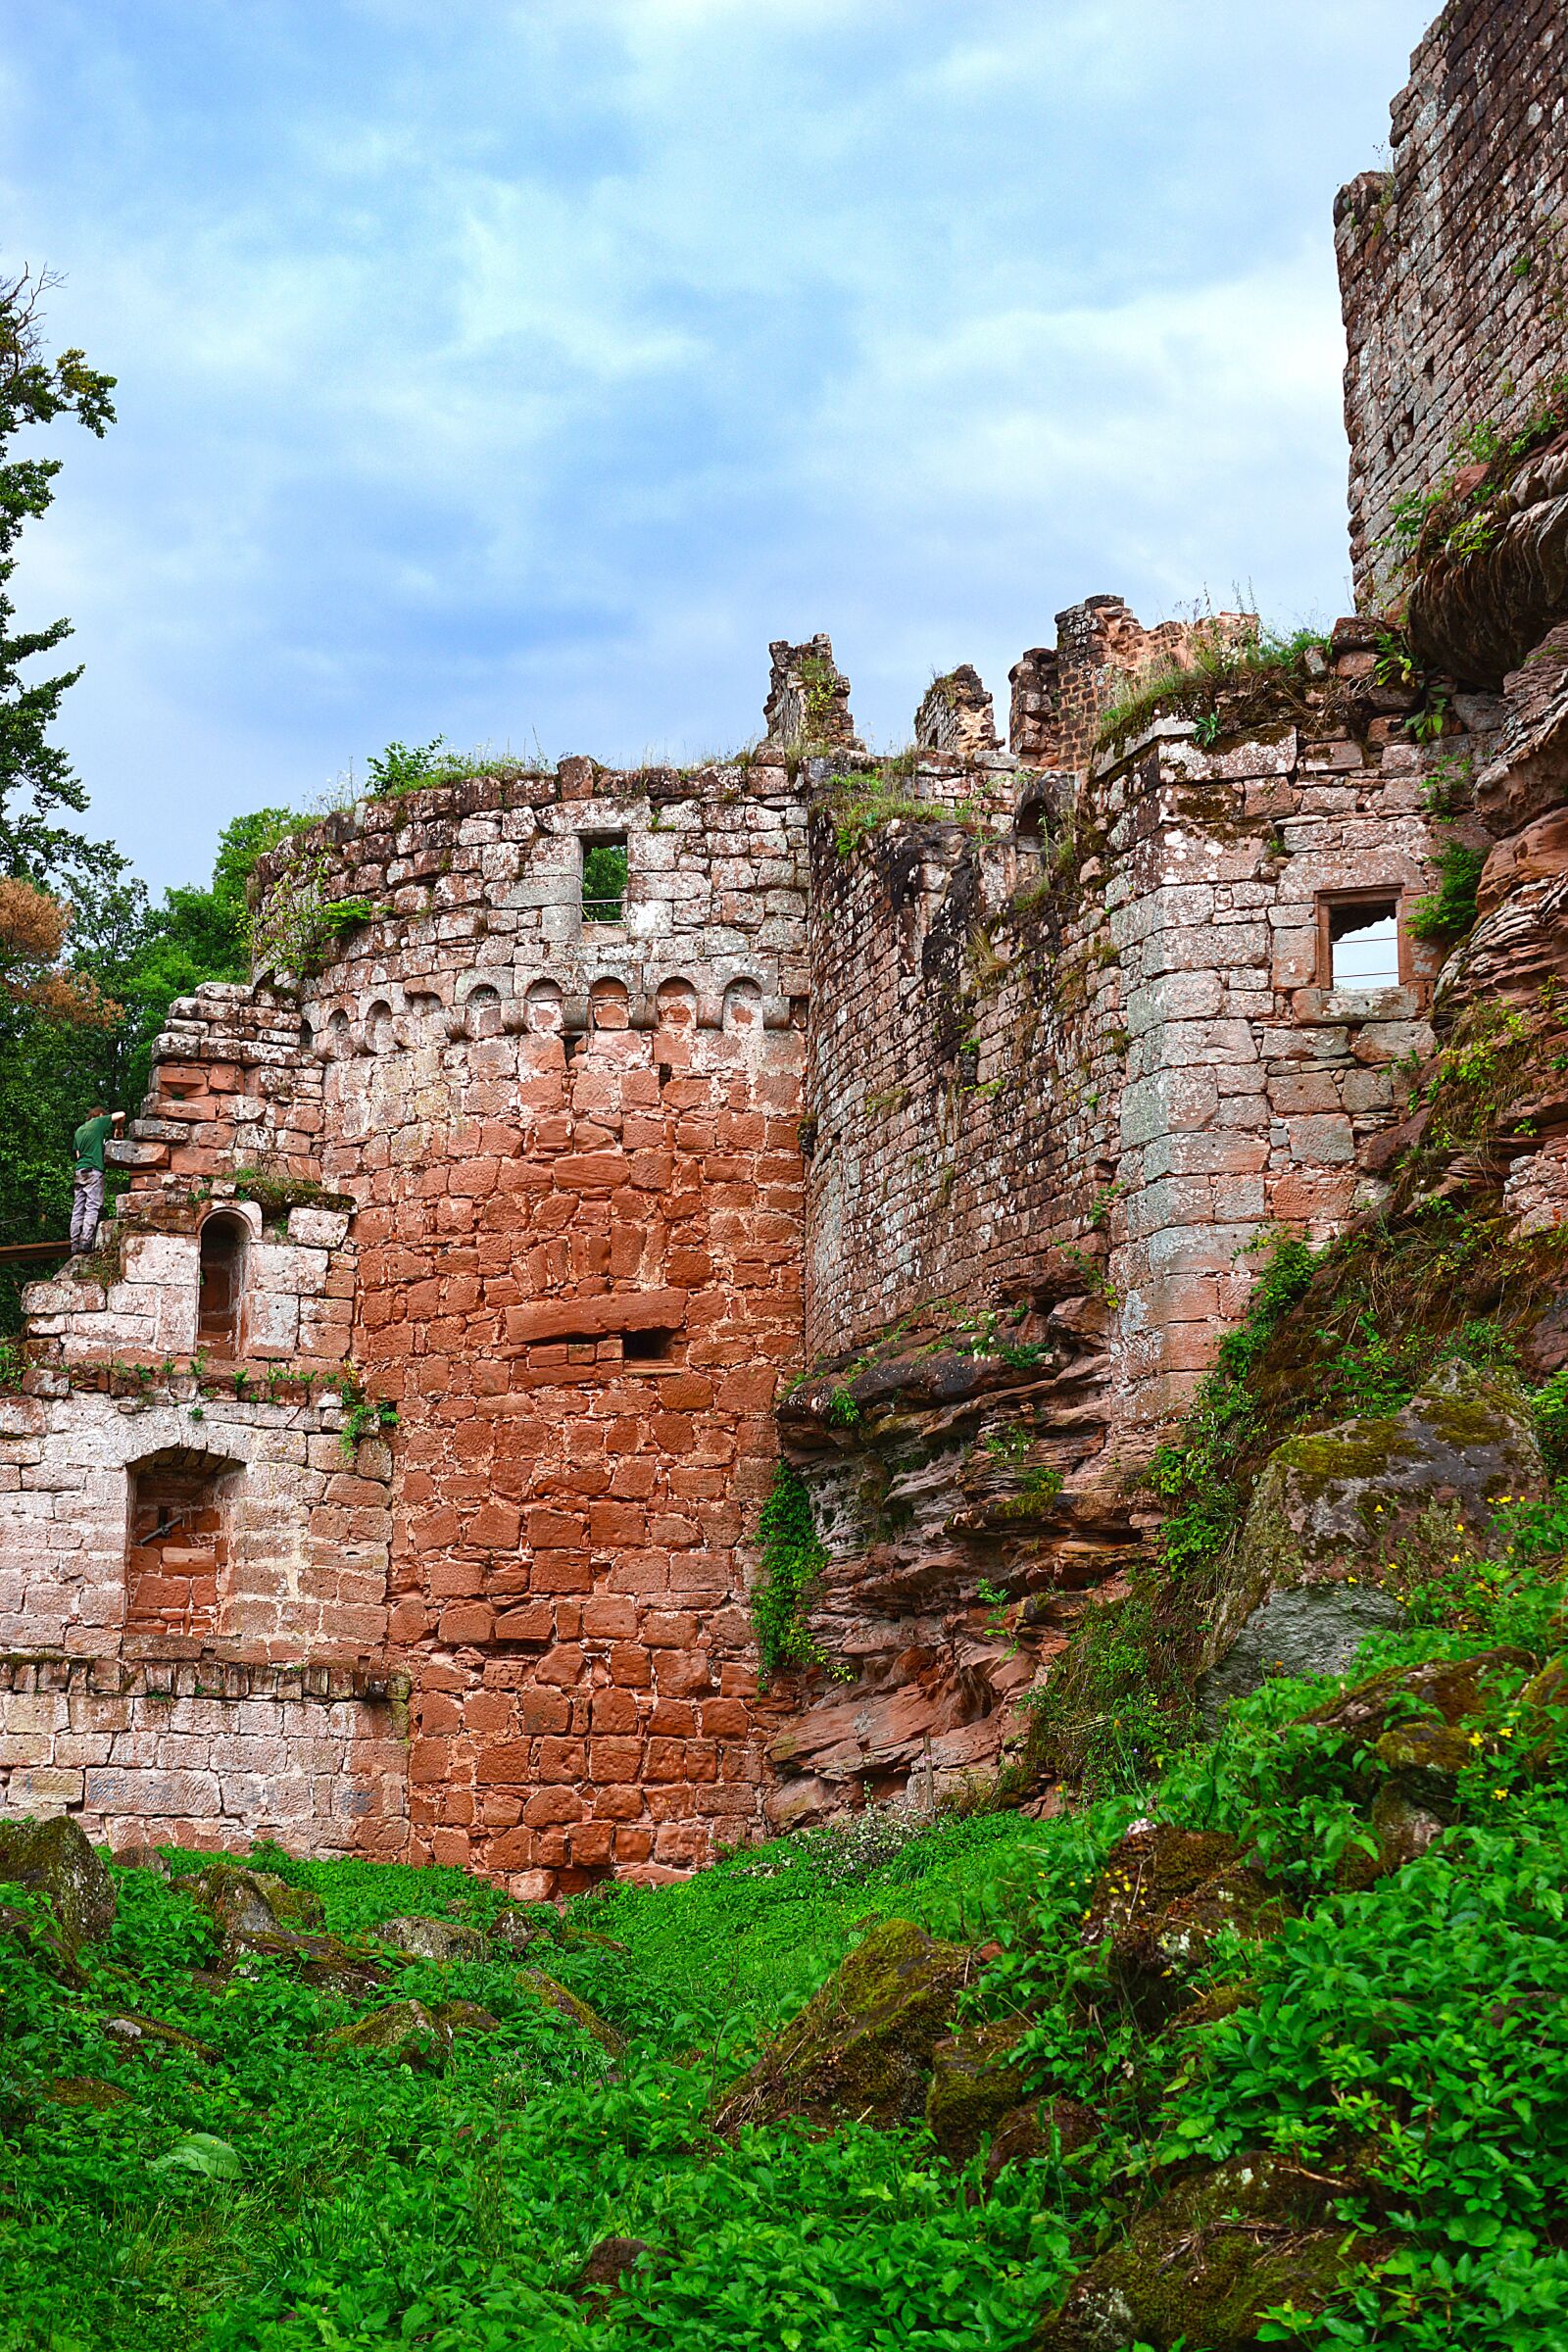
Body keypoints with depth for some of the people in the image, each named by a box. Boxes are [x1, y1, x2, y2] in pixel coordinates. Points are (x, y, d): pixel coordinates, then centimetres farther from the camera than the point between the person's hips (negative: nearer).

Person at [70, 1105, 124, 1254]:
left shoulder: (79, 1130, 21)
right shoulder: (99, 1122, 3)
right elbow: (121, 1115, -2)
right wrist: (118, 1129, 14)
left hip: (79, 1170, 6)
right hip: (94, 1171, -6)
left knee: (78, 1209, 3)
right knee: (93, 1208, -9)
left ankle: (75, 1243, -1)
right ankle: (86, 1242, -18)